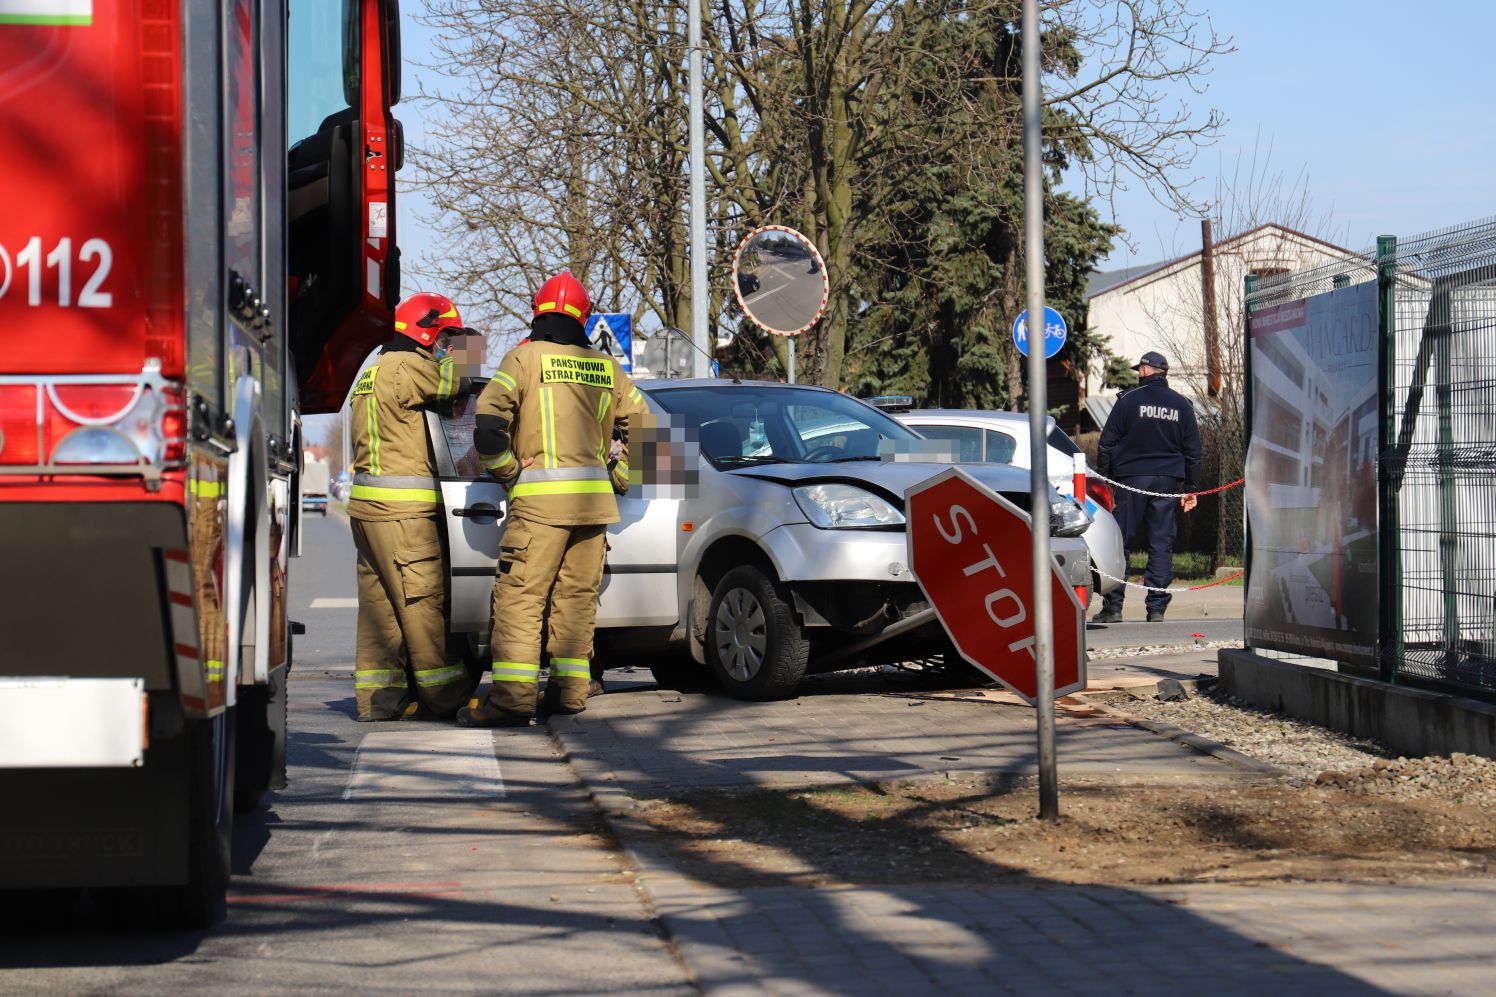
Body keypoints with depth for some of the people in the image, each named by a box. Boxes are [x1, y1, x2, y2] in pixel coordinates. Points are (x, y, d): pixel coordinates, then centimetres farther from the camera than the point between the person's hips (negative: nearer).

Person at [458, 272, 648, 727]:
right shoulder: (606, 367, 13)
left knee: (518, 596, -7)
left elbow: (488, 424, -10)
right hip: (594, 502, 5)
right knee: (577, 596, 11)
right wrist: (620, 477, 21)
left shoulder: (525, 357, -1)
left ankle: (513, 698, -14)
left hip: (540, 500, -5)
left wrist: (508, 472, 1)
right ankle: (569, 691, 11)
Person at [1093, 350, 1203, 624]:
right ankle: (1156, 608, 0)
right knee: (1162, 545, 4)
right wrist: (1192, 487, 15)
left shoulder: (1129, 400, -1)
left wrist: (1103, 478, 5)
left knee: (1121, 543, 1)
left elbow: (1108, 442, -2)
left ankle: (1113, 607, -3)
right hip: (1168, 482, 3)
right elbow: (1193, 450, 11)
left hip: (1131, 479, -3)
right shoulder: (1182, 405, 9)